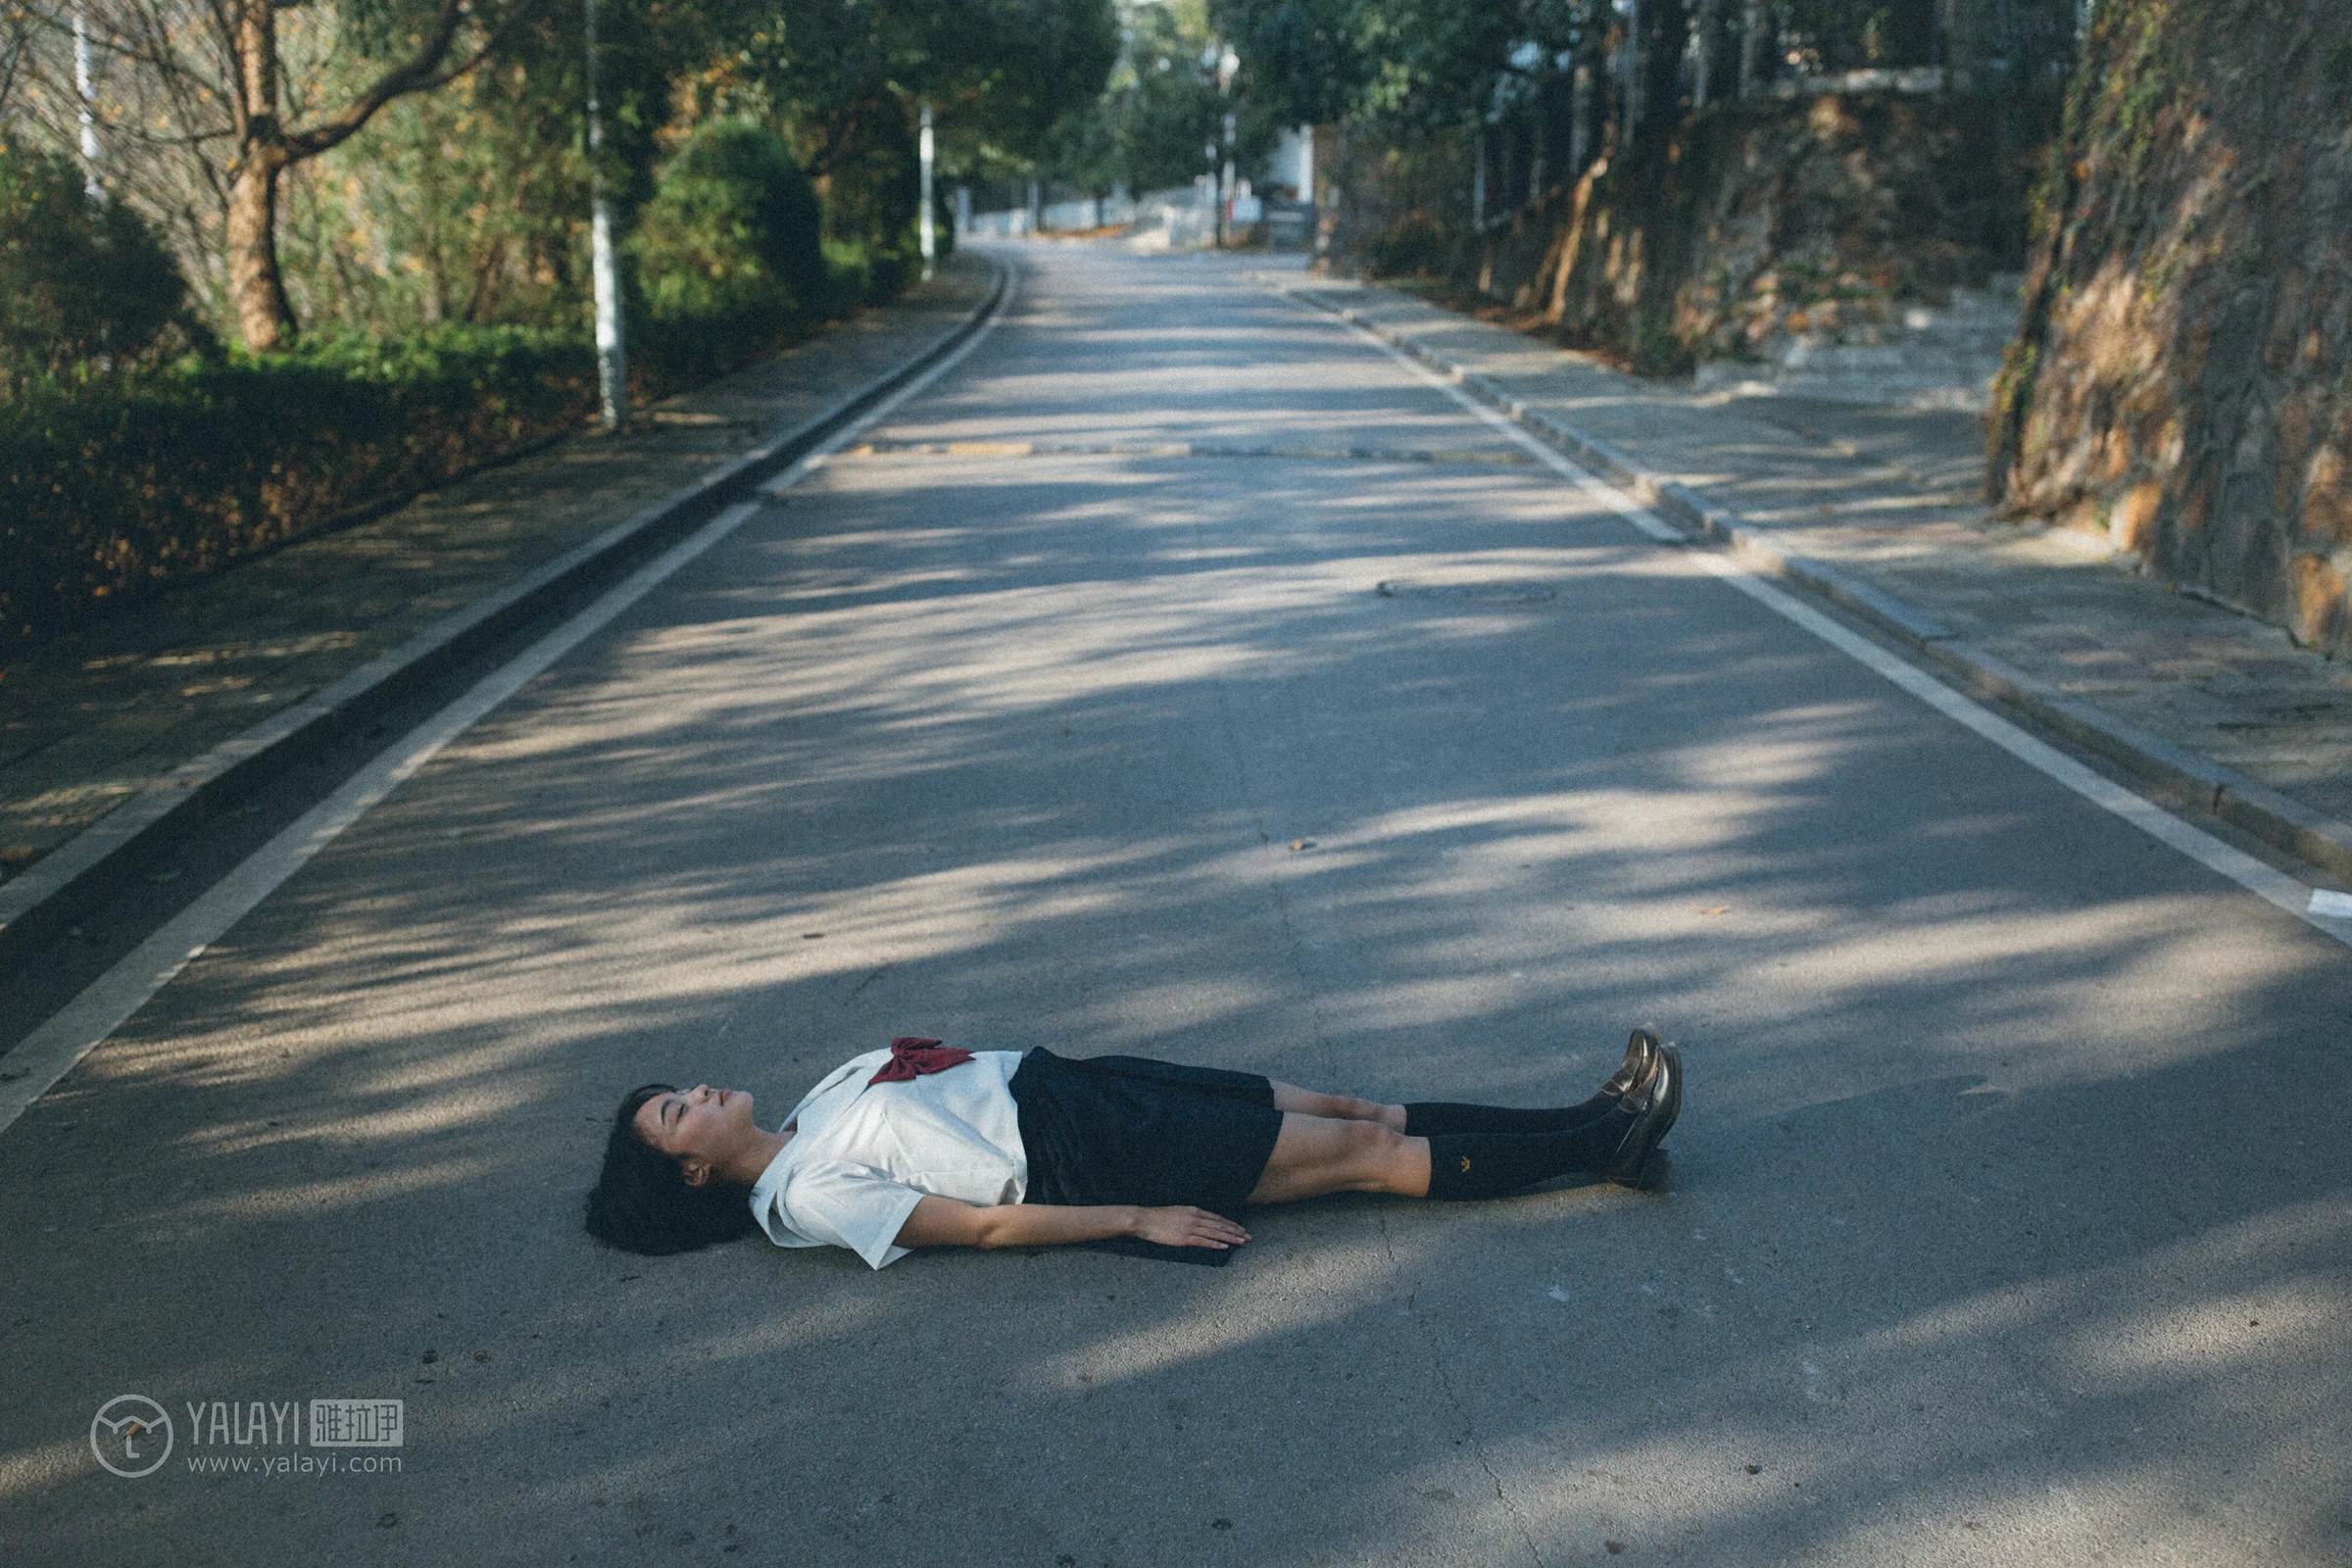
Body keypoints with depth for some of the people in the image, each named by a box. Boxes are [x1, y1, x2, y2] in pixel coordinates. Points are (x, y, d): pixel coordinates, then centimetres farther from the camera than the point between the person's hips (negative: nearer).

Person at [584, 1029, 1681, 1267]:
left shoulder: (815, 1110, 15)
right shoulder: (807, 1196, -11)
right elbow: (988, 1225, -15)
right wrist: (1138, 1219, -17)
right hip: (1085, 1159, -8)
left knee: (1345, 1110, 1)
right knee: (1366, 1153, -9)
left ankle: (1597, 1125, 5)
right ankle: (1604, 1146, -1)